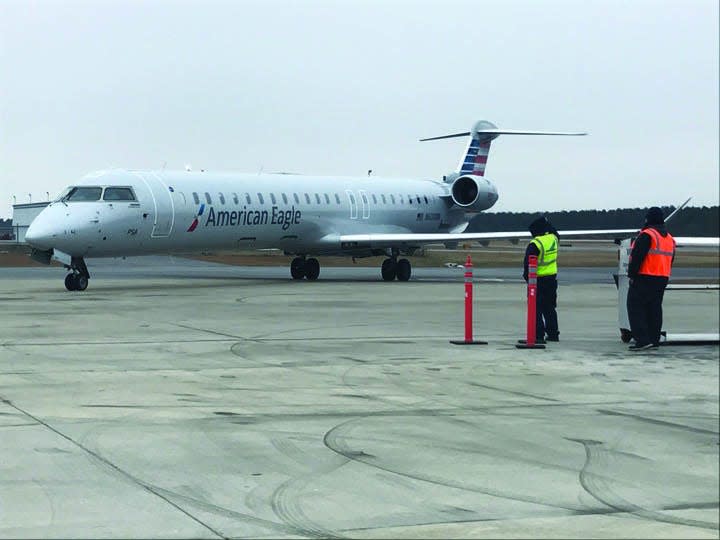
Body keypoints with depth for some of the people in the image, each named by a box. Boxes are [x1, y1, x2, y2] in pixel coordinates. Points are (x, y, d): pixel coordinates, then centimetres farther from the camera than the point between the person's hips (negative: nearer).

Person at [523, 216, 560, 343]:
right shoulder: (553, 238, 1)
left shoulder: (535, 244, -18)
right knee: (550, 308, 17)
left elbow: (528, 262, -16)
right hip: (552, 277, 7)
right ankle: (553, 333, 20)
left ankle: (539, 335, -6)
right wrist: (548, 224, 31)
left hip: (539, 279, -7)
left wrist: (526, 275, -4)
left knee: (536, 308, -2)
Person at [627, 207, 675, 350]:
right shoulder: (669, 238, 14)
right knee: (654, 308, 13)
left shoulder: (646, 235, -13)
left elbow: (637, 256, -18)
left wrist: (632, 274, -11)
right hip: (662, 279, 8)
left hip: (644, 278, -8)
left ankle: (642, 339, -14)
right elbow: (670, 260, 19)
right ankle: (654, 340, 15)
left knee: (635, 306, -5)